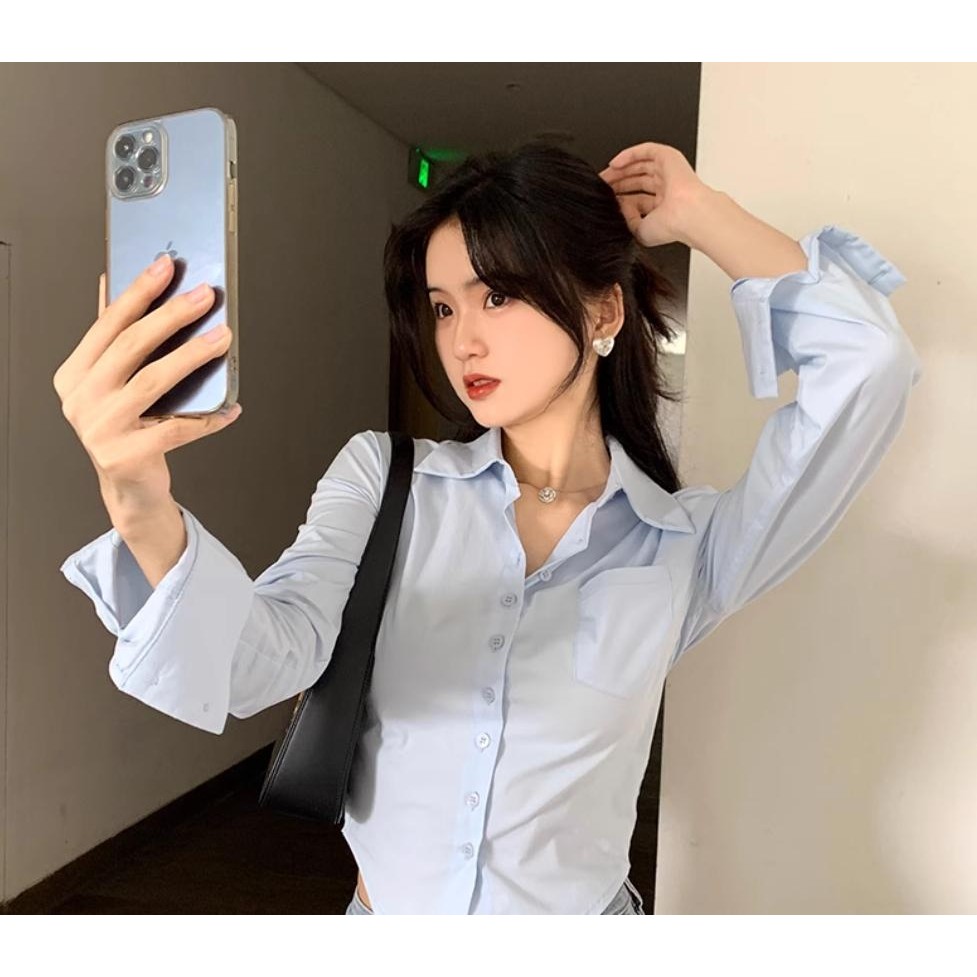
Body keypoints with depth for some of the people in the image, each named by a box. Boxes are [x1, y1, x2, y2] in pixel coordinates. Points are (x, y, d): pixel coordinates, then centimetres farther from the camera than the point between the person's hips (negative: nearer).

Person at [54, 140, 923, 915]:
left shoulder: (688, 546, -10)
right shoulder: (384, 479, -8)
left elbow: (869, 364, -18)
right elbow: (266, 660, -21)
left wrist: (699, 214, -9)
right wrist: (143, 507, -39)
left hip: (579, 912, 0)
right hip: (379, 902, 1)